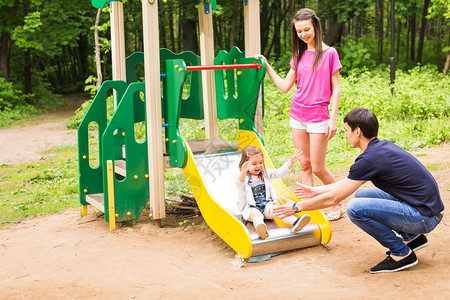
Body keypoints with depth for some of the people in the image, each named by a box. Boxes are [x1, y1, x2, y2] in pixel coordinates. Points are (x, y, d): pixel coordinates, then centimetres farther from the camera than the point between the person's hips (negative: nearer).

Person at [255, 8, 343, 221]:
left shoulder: (329, 53, -5)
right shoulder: (298, 55, 9)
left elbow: (336, 89, -5)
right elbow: (285, 86, 11)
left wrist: (333, 119, -10)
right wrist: (267, 66, 7)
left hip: (318, 116, -5)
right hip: (297, 115, 5)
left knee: (317, 168, -2)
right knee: (305, 165, 8)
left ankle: (338, 204, 19)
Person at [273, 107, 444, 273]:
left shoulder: (370, 158, -19)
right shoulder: (382, 146, 9)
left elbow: (333, 198, -13)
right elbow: (349, 182, 21)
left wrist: (297, 207, -1)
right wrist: (316, 191, 26)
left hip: (424, 217, -9)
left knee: (355, 208, -19)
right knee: (361, 195, 16)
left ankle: (402, 253, -4)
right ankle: (412, 237, 18)